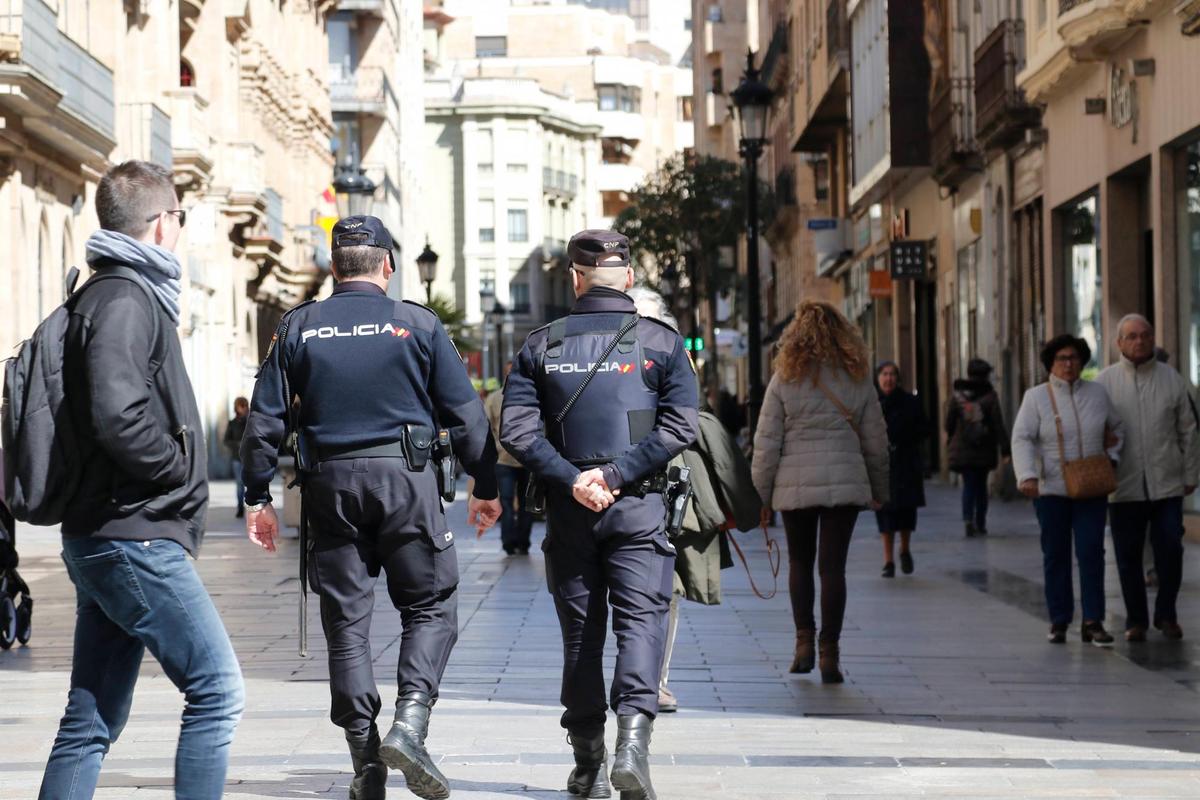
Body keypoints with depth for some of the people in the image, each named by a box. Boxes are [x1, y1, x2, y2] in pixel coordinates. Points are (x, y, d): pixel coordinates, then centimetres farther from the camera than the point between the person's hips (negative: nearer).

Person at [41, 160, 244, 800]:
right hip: (135, 537, -10)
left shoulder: (106, 295, 19)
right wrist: (184, 472, -11)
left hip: (103, 540, 10)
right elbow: (120, 418, -25)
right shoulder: (124, 300, -13)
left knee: (93, 719, 10)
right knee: (217, 690, -7)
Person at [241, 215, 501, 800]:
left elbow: (264, 418, 5)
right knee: (431, 607, 8)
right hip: (405, 477, -2)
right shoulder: (417, 324, 2)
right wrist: (485, 486, 12)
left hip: (330, 486, 2)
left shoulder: (298, 328, 7)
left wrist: (258, 497, 11)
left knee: (347, 621, 7)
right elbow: (464, 412, 3)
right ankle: (409, 724, -13)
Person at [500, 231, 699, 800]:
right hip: (639, 507, -2)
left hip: (568, 511, 2)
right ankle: (632, 738, -24)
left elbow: (516, 429, -5)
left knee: (580, 631, 9)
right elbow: (679, 426, -9)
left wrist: (571, 479, -9)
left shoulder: (542, 346, 5)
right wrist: (615, 474, -11)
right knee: (641, 620, -3)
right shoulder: (661, 343, 2)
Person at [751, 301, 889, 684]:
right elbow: (875, 440, 7)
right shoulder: (857, 379, 3)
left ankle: (804, 641, 9)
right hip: (844, 482, 1)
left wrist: (761, 494, 3)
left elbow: (766, 442, -3)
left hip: (795, 485, -1)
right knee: (833, 566, 2)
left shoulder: (785, 378, -2)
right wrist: (878, 490, 18)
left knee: (799, 562, 17)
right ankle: (829, 653, -2)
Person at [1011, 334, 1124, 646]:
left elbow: (1117, 429, 20)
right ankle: (1059, 622, 12)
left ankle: (1093, 622, -7)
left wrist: (1111, 458, 6)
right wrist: (1027, 476, -24)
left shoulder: (1097, 393, 6)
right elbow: (1022, 439, -11)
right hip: (1051, 489, -1)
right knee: (1055, 555, 4)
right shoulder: (1036, 397, -2)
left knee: (1091, 552, -7)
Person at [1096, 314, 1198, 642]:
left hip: (1167, 484, 1)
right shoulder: (1105, 382, 2)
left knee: (1170, 550, -1)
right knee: (1128, 556, 4)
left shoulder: (1172, 379, 6)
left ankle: (1166, 615, 15)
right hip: (1124, 487, -1)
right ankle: (1136, 620, 15)